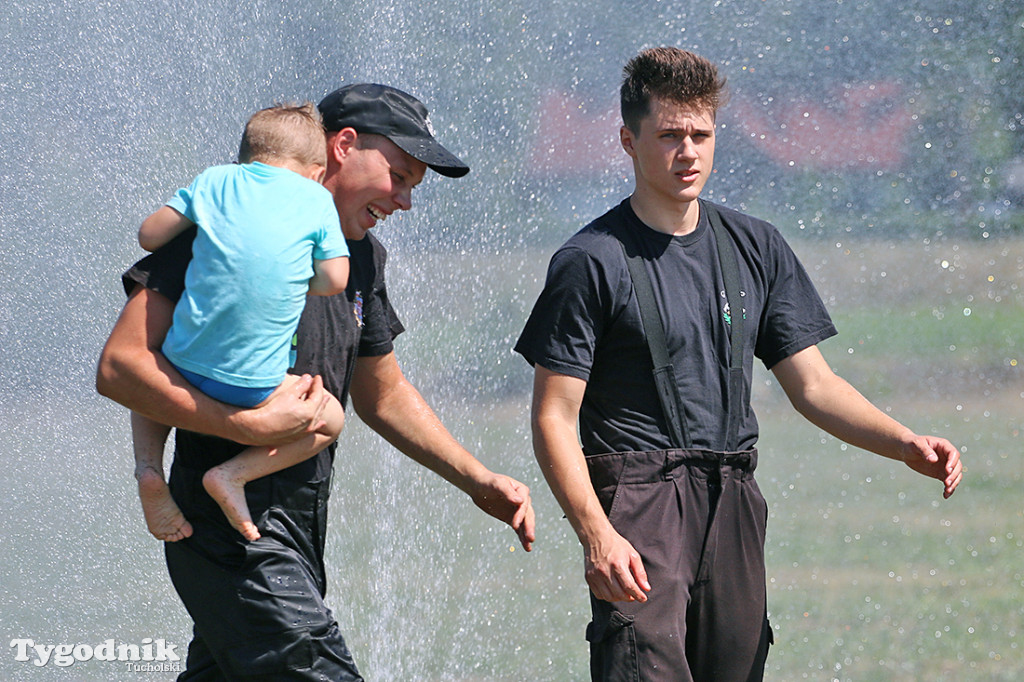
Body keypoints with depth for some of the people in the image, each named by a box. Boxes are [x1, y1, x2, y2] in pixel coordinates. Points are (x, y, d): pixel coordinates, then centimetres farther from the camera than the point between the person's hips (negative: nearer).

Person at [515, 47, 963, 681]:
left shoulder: (757, 248, 12)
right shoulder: (593, 261, -4)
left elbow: (812, 384, 14)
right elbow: (554, 418, -7)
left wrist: (907, 444, -3)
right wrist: (596, 535, -21)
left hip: (733, 508, 5)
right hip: (638, 501, -5)